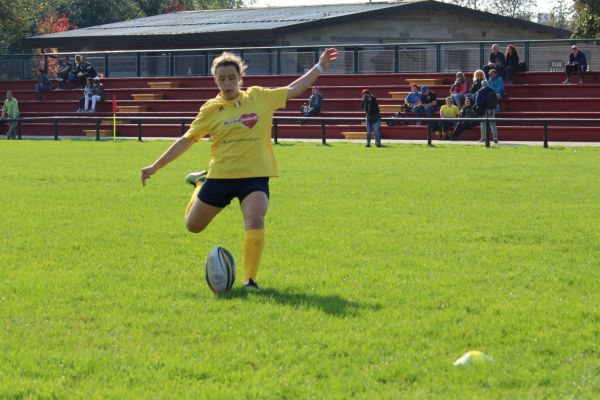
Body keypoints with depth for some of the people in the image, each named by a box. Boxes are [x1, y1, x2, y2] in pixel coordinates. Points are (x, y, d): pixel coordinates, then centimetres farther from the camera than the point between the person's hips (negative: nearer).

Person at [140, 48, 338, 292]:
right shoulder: (211, 110, -1)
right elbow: (187, 140, 4)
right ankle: (200, 183, 46)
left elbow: (293, 90, 12)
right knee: (193, 226, 16)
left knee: (255, 220, -28)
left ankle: (249, 279, -20)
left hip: (255, 176, -1)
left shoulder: (260, 97, 2)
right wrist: (155, 166, 2)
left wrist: (320, 67, 11)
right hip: (220, 176, 1)